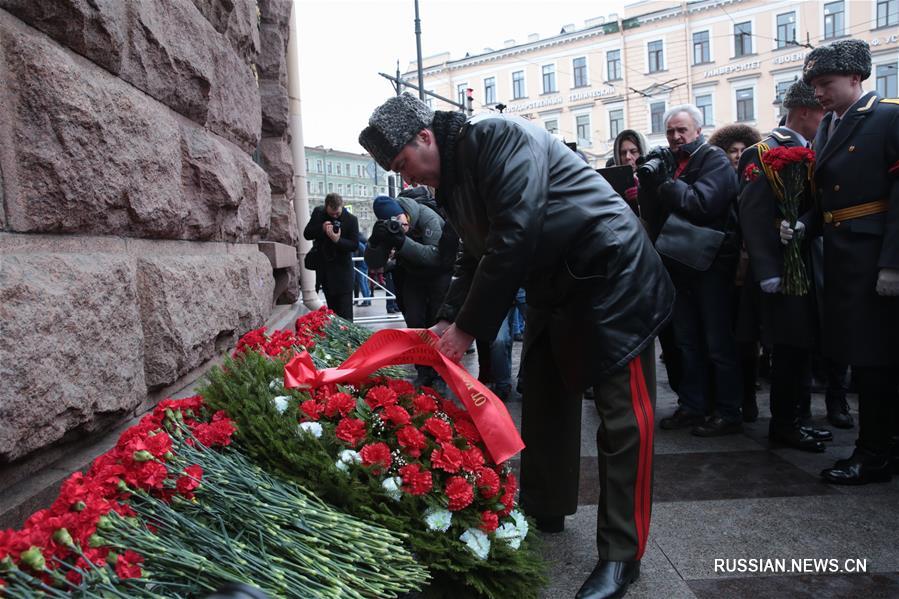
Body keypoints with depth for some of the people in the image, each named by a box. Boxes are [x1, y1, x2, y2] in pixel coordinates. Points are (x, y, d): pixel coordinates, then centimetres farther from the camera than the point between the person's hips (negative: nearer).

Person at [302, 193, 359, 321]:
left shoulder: (351, 219, -10)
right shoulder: (318, 213, 0)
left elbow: (354, 245, -11)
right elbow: (306, 234, 0)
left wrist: (338, 240, -28)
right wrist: (321, 229, -18)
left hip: (343, 268, -4)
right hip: (324, 266, 4)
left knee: (345, 309, -8)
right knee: (331, 305, 11)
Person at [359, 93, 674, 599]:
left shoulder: (499, 138, -20)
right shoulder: (454, 177, 8)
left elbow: (514, 240, -28)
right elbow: (476, 256, 13)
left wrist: (469, 328, -22)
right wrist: (449, 321, 0)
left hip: (611, 275, -10)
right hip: (553, 287, 10)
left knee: (624, 414, -6)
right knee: (544, 401, 15)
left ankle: (622, 556, 2)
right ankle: (544, 511, 31)